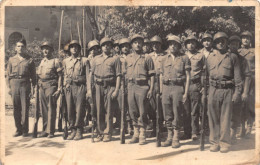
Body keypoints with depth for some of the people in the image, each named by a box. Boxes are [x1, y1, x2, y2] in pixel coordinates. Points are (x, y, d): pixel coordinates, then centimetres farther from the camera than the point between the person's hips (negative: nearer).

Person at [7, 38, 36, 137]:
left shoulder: (29, 60, 6)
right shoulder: (11, 60, 12)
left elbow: (33, 76, 6)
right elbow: (8, 74, 12)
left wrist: (33, 88, 0)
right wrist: (9, 87, 5)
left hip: (25, 85, -2)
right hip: (14, 84, 2)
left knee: (25, 108, -2)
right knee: (16, 108, 4)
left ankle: (25, 130, 7)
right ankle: (18, 129, 14)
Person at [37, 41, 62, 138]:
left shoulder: (56, 61, 0)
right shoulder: (41, 62, 18)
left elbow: (60, 76, -4)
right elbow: (38, 75, 21)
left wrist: (59, 89, -12)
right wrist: (38, 87, 12)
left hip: (51, 86, -6)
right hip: (41, 87, 6)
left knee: (51, 109, -4)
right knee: (43, 109, 8)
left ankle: (50, 131, 1)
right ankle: (45, 130, 16)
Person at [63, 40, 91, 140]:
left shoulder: (84, 61, 6)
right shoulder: (65, 61, 17)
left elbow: (88, 76, 1)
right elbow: (65, 75, 20)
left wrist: (89, 90, -6)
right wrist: (65, 87, 10)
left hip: (80, 87, -3)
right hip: (69, 87, 3)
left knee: (79, 109, -4)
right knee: (70, 109, 3)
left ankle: (79, 132, 5)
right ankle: (73, 131, 12)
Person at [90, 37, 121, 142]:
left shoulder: (115, 59, 5)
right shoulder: (96, 59, 16)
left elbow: (118, 75, -1)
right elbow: (91, 74, 17)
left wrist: (116, 90, -9)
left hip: (110, 87, -3)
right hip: (98, 87, 3)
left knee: (109, 111, -2)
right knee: (99, 111, 4)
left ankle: (108, 134, 5)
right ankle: (100, 133, 13)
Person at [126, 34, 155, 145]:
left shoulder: (147, 58, 4)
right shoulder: (128, 58, 15)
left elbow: (152, 75, 1)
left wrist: (151, 89, -7)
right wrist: (126, 87, 11)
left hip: (142, 86, -4)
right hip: (131, 86, 4)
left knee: (142, 112, -2)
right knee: (133, 111, 7)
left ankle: (142, 135, 8)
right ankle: (136, 134, 18)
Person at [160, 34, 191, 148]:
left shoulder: (184, 58, 3)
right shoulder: (165, 59, 15)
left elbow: (187, 76, 0)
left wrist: (186, 93, -7)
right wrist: (161, 91, 9)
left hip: (178, 88, -4)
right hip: (166, 88, 4)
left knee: (176, 115, -1)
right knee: (167, 115, 6)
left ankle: (176, 139, 9)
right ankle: (169, 137, 17)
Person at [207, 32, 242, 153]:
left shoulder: (233, 57, 7)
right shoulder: (210, 58, 12)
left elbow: (237, 76, 4)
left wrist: (237, 92, -4)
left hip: (228, 90, -2)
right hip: (213, 90, 2)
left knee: (225, 118, 2)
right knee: (213, 118, 4)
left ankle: (224, 143, 12)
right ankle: (214, 142, 14)